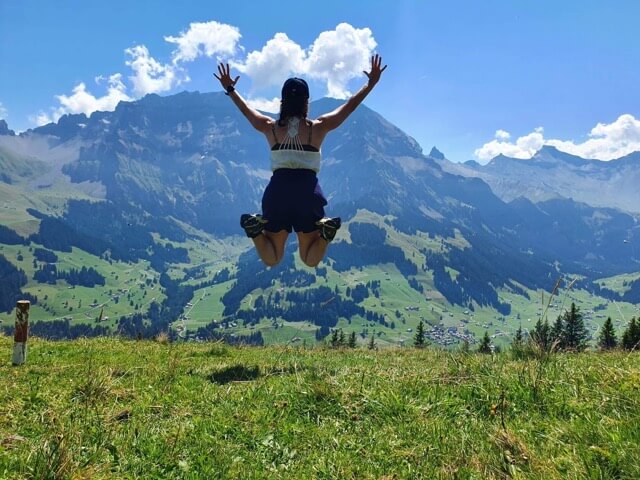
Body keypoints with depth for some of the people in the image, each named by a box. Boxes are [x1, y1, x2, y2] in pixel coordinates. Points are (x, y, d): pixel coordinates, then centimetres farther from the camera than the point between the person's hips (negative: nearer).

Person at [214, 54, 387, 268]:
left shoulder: (271, 128, 6)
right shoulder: (318, 127, 2)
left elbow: (246, 110, 23)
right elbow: (350, 106, 11)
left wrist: (230, 89, 38)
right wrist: (371, 83, 19)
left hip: (277, 192, 1)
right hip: (308, 192, -1)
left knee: (270, 260, 13)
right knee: (311, 260, 11)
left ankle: (258, 229, -17)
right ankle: (325, 231, -21)